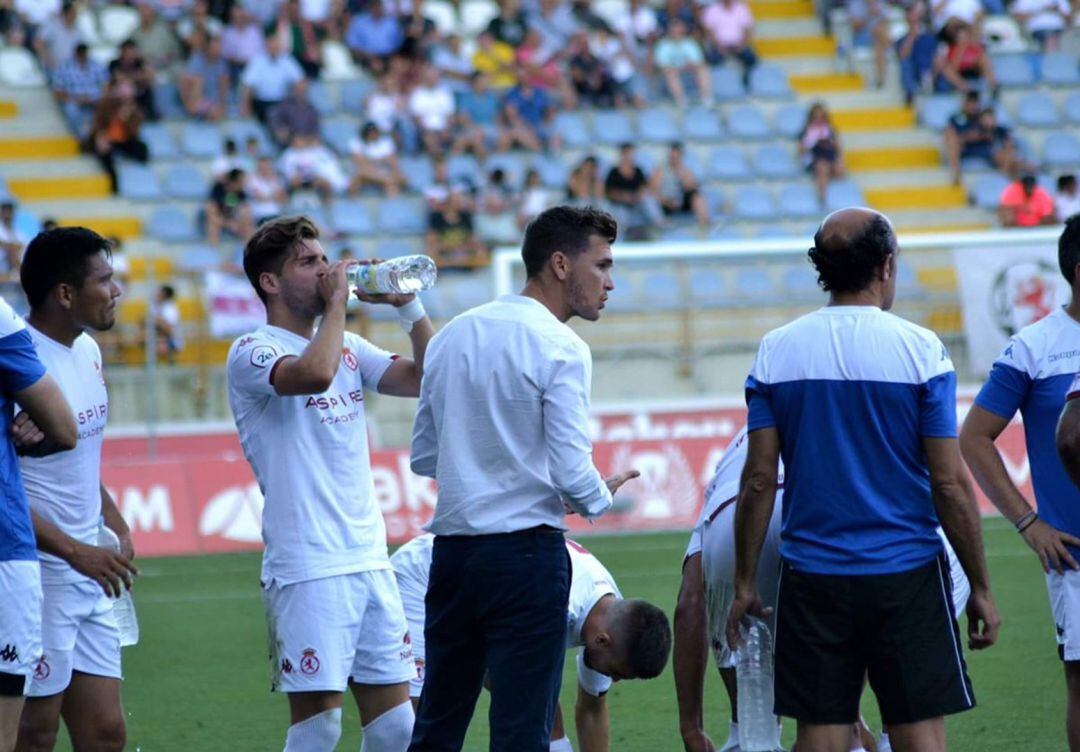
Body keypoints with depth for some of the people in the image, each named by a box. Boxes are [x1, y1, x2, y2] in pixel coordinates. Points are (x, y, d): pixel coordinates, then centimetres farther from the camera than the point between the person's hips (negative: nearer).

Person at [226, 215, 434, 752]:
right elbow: (314, 373, -26)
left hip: (369, 560, 7)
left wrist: (407, 306, 3)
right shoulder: (252, 353, -6)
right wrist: (336, 301, -12)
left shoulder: (348, 347, 17)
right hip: (307, 567, -7)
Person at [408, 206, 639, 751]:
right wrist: (602, 497, 5)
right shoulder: (560, 348, -11)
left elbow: (423, 456, 16)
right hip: (525, 552, -6)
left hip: (450, 547, 7)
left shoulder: (453, 334, 10)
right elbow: (571, 472, -15)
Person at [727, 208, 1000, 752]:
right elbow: (950, 483, -7)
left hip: (811, 580, 2)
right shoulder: (920, 350, -6)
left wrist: (744, 583, 8)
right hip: (907, 575, -2)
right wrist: (980, 588, 1)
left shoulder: (776, 352, 1)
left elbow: (758, 481, 0)